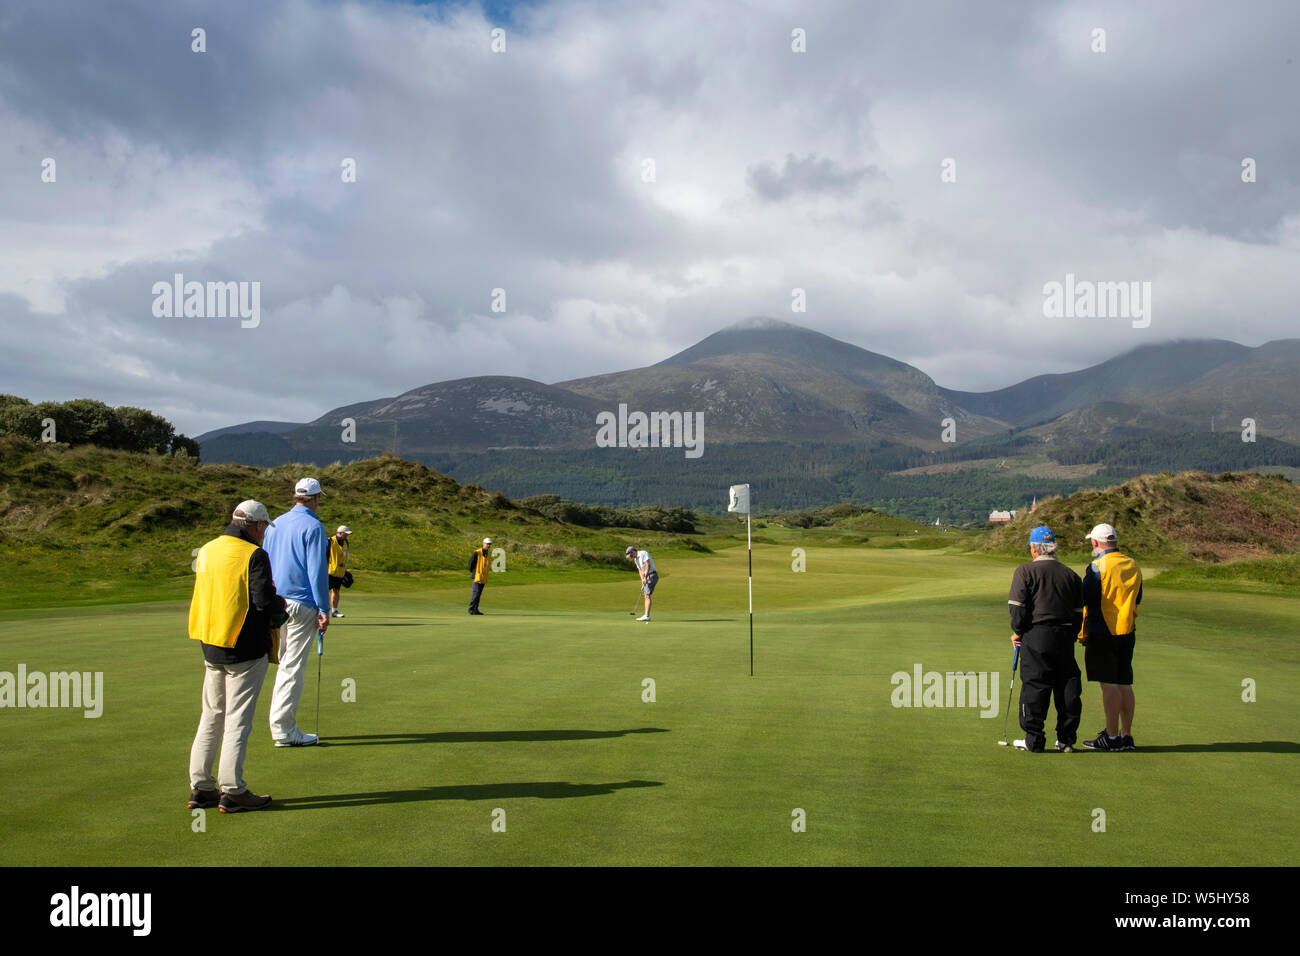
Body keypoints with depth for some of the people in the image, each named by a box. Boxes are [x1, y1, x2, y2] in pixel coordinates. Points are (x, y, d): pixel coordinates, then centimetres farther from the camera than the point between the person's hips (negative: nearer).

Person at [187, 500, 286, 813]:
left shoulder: (207, 550, 9)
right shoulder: (254, 555, -14)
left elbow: (203, 595, 15)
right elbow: (265, 601, -22)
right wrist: (281, 603, 1)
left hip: (211, 647, 7)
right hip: (245, 649, -7)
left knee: (211, 716, 15)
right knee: (238, 719, -1)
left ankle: (200, 787, 18)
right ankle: (233, 792, 3)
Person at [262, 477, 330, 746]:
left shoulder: (275, 524, 13)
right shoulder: (312, 527, -10)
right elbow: (317, 571, -13)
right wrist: (324, 610, -9)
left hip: (276, 603, 7)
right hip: (301, 603, -7)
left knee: (286, 664, 16)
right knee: (293, 667, -3)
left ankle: (281, 724, 18)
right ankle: (283, 729, -1)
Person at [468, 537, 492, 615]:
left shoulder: (488, 554, 13)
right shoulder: (477, 553, -10)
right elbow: (471, 563, -6)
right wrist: (472, 572, 0)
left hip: (484, 578, 7)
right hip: (477, 576, -7)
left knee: (479, 594, 9)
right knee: (475, 593, -10)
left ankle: (475, 609, 13)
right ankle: (471, 609, -5)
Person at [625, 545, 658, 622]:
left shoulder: (643, 554, -12)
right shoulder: (636, 559, 15)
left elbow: (648, 566, -21)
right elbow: (640, 570, 13)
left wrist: (645, 577, -23)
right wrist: (642, 580, -2)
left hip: (652, 575, -10)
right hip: (647, 577, 10)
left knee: (647, 595, -15)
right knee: (646, 596, 8)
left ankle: (647, 616, -19)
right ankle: (646, 616, 9)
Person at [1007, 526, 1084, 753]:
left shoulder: (1025, 571, -4)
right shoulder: (1071, 575, 11)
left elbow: (1019, 607, -8)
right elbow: (1078, 612, 13)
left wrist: (1017, 632, 5)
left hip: (1036, 635, -4)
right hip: (1065, 636, 4)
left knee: (1034, 688, 0)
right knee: (1068, 688, 9)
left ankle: (1033, 740, 2)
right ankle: (1067, 739, 14)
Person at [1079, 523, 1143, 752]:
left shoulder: (1097, 567, -12)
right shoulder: (1133, 566, 10)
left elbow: (1086, 600, -13)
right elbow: (1138, 599, 19)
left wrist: (1082, 633, -4)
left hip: (1102, 632, -7)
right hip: (1128, 632, 7)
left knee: (1109, 684, -4)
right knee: (1124, 684, 10)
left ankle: (1112, 736, -2)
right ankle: (1126, 735, 13)